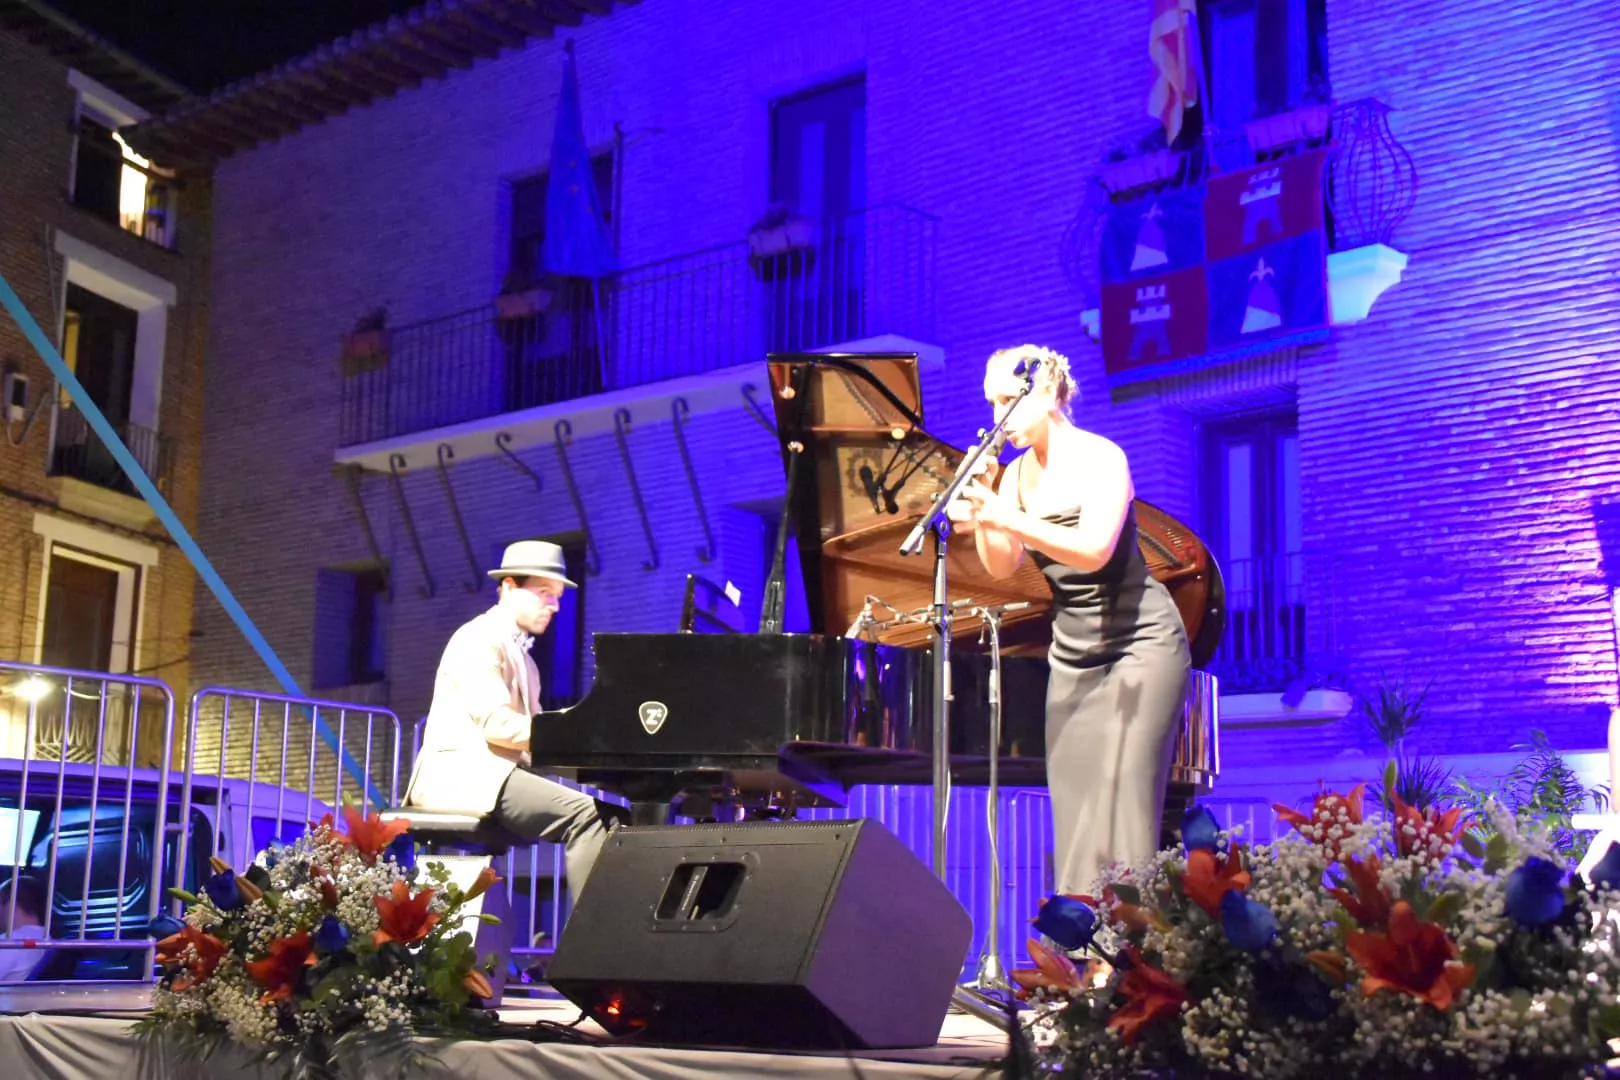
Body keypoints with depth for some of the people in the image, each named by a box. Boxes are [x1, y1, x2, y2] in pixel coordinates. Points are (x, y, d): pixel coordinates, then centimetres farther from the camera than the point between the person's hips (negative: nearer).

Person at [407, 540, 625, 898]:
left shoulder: (522, 655, 25)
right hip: (464, 775, -9)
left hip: (498, 774, 9)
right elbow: (496, 722, -19)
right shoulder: (478, 639, -6)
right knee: (583, 813, -28)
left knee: (611, 817, -7)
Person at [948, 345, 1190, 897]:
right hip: (1072, 653, 6)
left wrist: (1007, 519, -39)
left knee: (1122, 802, -13)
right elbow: (1002, 566, -3)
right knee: (1074, 808, 0)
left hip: (1139, 643, -6)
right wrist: (978, 520, -22)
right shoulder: (1017, 473, 5)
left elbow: (1095, 550, -30)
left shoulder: (1100, 458, -14)